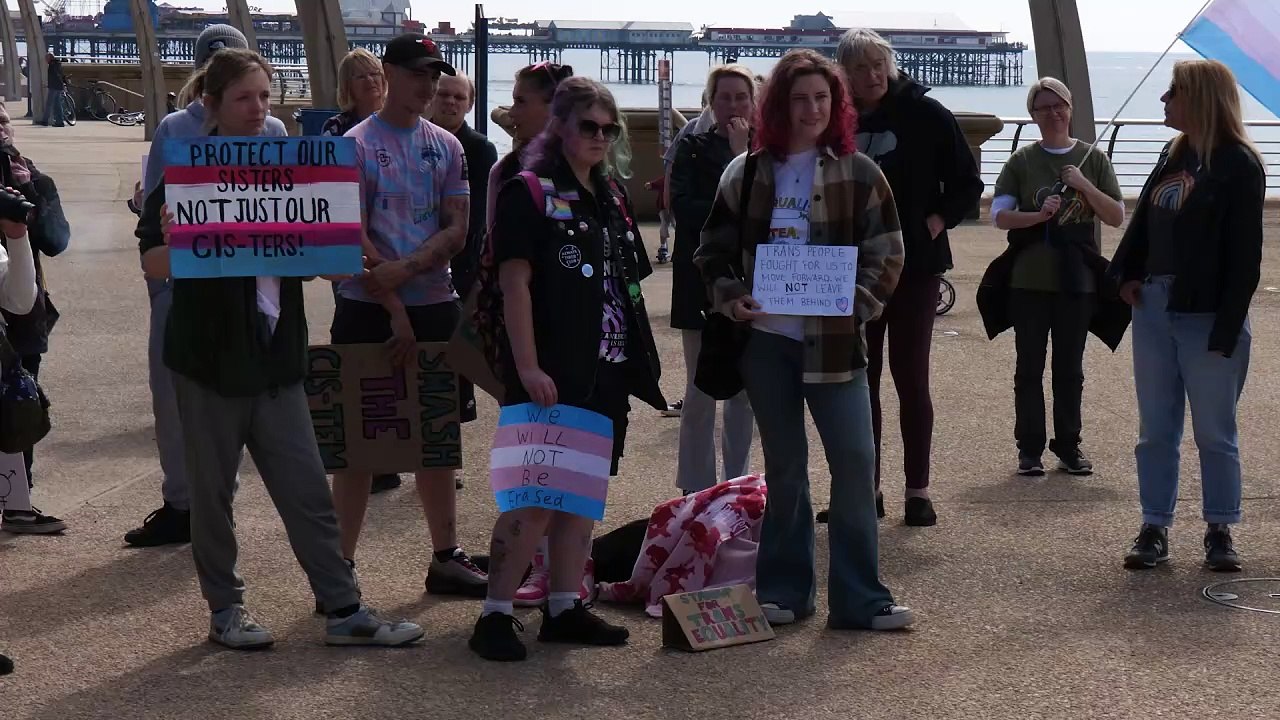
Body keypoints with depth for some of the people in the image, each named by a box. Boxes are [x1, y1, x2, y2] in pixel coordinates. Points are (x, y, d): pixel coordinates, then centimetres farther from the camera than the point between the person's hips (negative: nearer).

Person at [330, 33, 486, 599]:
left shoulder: (446, 146, 9)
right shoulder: (356, 145, -5)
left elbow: (458, 230, 3)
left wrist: (406, 267, -14)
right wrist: (394, 311, -14)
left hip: (435, 305, 5)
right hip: (368, 309, -5)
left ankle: (446, 557, 20)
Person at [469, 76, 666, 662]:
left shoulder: (611, 194, 16)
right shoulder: (529, 192, -7)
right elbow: (514, 282, -13)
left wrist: (637, 359, 15)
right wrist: (527, 367, -21)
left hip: (605, 370, 7)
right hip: (551, 374, -7)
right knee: (536, 493, -8)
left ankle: (564, 607, 19)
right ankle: (495, 614, -1)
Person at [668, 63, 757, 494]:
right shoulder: (693, 149, 4)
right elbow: (684, 207, -10)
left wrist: (744, 155, -10)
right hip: (702, 283, -2)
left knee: (746, 392, 7)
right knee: (701, 391, -1)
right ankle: (697, 491, 7)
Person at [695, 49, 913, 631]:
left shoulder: (858, 173, 0)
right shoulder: (746, 173, 5)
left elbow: (887, 254, 0)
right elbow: (713, 250, 11)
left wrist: (856, 301, -16)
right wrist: (730, 297, -7)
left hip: (833, 342, -1)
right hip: (766, 340, 2)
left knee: (855, 463, -4)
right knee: (783, 468, 10)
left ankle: (859, 598, 5)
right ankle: (783, 590, 21)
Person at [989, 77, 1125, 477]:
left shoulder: (1092, 159, 4)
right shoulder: (1022, 161, 2)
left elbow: (1117, 217, 1)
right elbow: (999, 215, -3)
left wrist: (1084, 186, -12)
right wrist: (1039, 215, -19)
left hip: (1077, 280, 1)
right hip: (1029, 281, -1)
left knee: (1070, 369, 9)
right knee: (1029, 367, 4)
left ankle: (1069, 447, 18)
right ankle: (1030, 449, 11)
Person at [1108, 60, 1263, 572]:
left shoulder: (1239, 165, -10)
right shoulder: (1174, 155, 12)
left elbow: (1245, 252, -14)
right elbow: (1144, 218, 16)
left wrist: (1227, 327, -19)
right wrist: (1128, 273, -1)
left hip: (1205, 316, -7)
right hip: (1154, 307, 7)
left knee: (1215, 433, 4)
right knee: (1155, 430, 9)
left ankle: (1220, 531, 15)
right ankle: (1154, 529, 16)